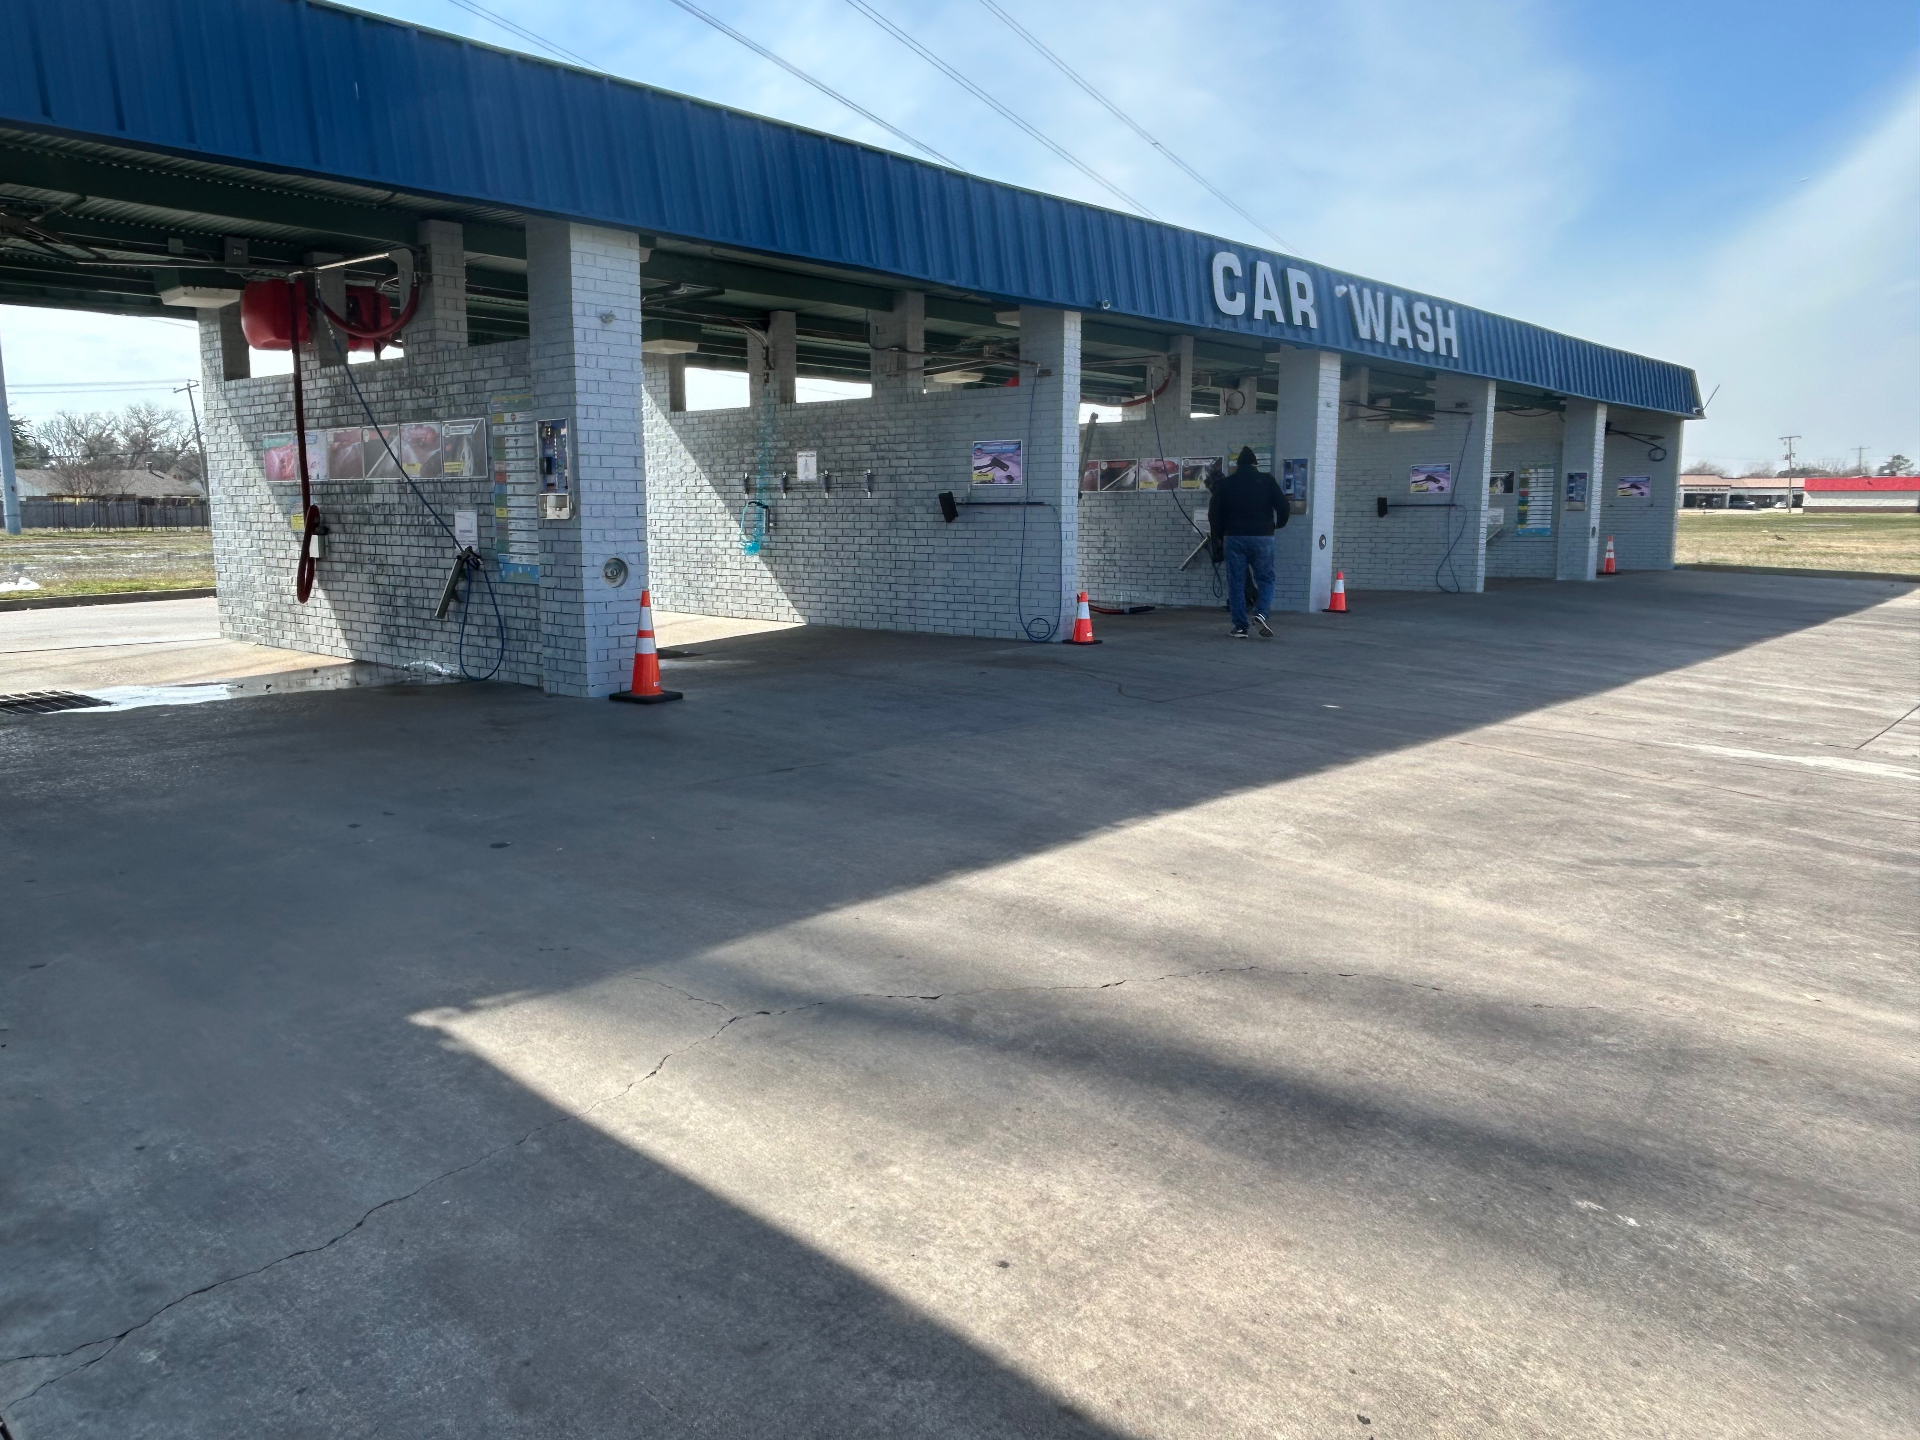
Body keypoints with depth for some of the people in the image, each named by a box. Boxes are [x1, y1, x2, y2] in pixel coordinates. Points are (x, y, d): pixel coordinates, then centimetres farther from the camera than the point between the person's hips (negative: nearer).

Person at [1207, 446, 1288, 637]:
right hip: (1262, 537, -1)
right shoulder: (1267, 481, 4)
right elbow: (1284, 507, -1)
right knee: (1266, 578, 10)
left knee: (1236, 583, 4)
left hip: (1234, 538, 1)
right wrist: (1277, 525, 18)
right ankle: (1261, 613, -13)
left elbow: (1214, 513, 6)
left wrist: (1218, 537, 18)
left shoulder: (1224, 484, 7)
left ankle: (1240, 626, 1)